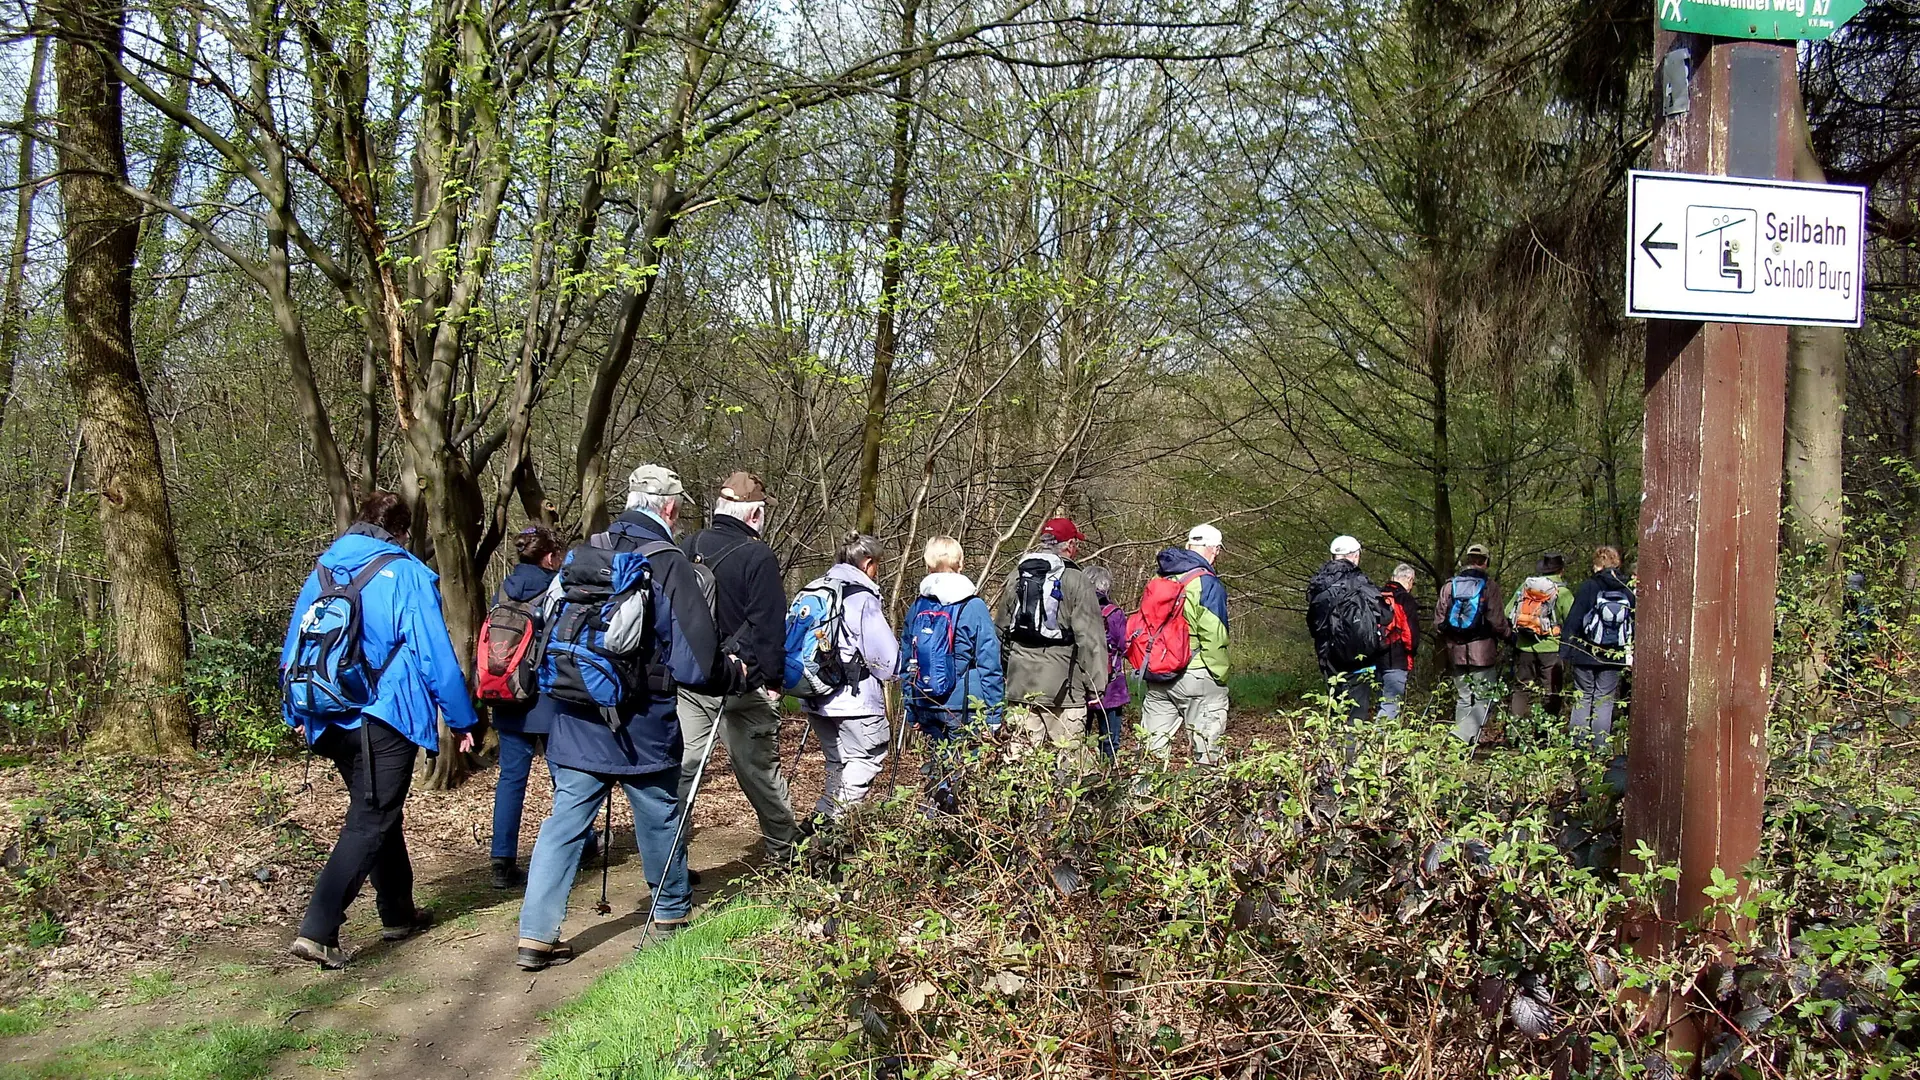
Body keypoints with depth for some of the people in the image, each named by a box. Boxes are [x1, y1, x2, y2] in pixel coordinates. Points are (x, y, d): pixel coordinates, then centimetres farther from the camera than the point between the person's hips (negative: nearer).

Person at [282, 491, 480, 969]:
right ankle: (317, 930, -12)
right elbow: (436, 654, -10)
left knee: (376, 812, 21)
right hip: (386, 717, -7)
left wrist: (298, 715, 26)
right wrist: (463, 719, -2)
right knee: (369, 824, -3)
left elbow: (293, 649, 15)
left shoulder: (322, 571, 10)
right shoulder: (407, 574, -8)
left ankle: (398, 913, 32)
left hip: (333, 722, 7)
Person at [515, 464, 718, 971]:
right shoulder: (671, 565, -12)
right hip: (641, 724, -4)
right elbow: (698, 651, -14)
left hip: (573, 717, 4)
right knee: (659, 816, 14)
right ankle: (672, 911, 32)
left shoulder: (579, 556, 5)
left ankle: (536, 935, 4)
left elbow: (547, 624, 12)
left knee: (565, 820, 7)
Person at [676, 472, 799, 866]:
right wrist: (772, 679, -8)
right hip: (742, 683, -4)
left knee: (681, 766, 6)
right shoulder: (758, 556, -11)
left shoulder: (688, 549, 6)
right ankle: (783, 850, 22)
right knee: (760, 768, 8)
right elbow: (768, 626, -14)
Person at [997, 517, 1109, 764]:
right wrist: (1096, 684, -4)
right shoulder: (1075, 580, -6)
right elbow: (1090, 638, -9)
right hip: (1063, 685, -5)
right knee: (1068, 755, -1)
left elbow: (1002, 629, 16)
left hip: (1020, 682, 5)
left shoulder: (1016, 577, 11)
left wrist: (1004, 673, 23)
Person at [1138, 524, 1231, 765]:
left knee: (1155, 744, 12)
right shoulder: (1207, 583, -10)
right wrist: (1221, 674, -7)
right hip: (1194, 676, -6)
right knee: (1206, 745, 1)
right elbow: (1213, 636, -15)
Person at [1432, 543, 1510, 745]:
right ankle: (1463, 735, -17)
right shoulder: (1488, 586, -8)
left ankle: (1464, 742, 16)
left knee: (1463, 698, 15)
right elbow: (1497, 620, -10)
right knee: (1484, 698, 1)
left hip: (1457, 651, 4)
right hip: (1482, 651, -4)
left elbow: (1438, 621, 5)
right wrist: (1508, 636, 8)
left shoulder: (1450, 585, 3)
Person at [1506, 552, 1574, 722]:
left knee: (1521, 688, 14)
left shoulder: (1524, 586, 5)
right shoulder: (1562, 592, -7)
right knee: (1551, 692, 5)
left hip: (1524, 646, 4)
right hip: (1550, 648, -4)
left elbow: (1508, 614, 5)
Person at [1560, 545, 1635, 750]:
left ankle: (1578, 745, 5)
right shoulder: (1627, 592, 2)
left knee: (1583, 698, 8)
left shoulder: (1588, 587, -7)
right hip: (1613, 657, 2)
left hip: (1585, 655, -2)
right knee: (1605, 700, 8)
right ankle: (1600, 747, 6)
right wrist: (1630, 656, 12)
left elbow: (1573, 621, -8)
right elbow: (1634, 627, 6)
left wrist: (1565, 651, -4)